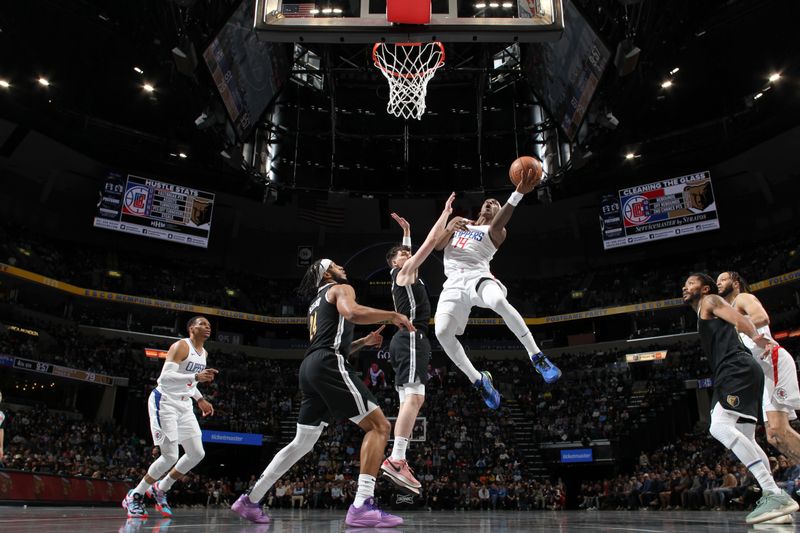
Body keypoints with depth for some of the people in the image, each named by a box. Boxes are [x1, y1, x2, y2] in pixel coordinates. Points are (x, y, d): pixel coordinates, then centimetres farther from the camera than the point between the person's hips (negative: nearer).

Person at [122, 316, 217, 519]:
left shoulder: (204, 353, 11)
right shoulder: (181, 346, -16)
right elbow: (165, 377, -27)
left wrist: (200, 399, 15)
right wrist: (197, 376, -37)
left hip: (184, 405, 9)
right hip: (164, 402, -8)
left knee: (197, 454, 3)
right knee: (170, 456, -13)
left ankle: (160, 489, 21)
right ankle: (134, 496, 7)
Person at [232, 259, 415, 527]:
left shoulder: (316, 304, 34)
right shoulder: (341, 289, 7)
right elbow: (353, 313, -18)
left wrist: (363, 342, 32)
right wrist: (393, 315, -7)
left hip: (310, 367, 9)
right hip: (328, 366, -9)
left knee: (302, 443, 17)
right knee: (378, 425, -10)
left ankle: (250, 501, 20)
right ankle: (362, 506, -22)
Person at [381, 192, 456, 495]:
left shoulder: (402, 276, 25)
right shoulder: (406, 272, 2)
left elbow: (412, 250, 46)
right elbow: (432, 240, -1)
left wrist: (406, 230, 44)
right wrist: (446, 212, 6)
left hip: (406, 340, 11)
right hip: (411, 338, -11)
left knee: (409, 401, 4)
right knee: (415, 398, -22)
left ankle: (397, 461, 0)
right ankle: (396, 459, -31)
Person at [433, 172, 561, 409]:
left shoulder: (496, 232, 13)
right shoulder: (458, 221, 28)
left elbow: (496, 225, -13)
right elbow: (437, 246, 18)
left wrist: (517, 194, -30)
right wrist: (450, 229, -4)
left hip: (478, 276, -3)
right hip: (454, 283, 3)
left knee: (500, 302, -38)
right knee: (442, 332, -20)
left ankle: (537, 357, -27)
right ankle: (478, 380, -2)